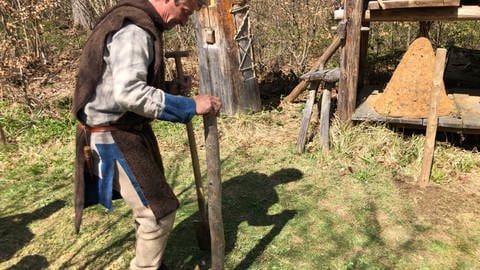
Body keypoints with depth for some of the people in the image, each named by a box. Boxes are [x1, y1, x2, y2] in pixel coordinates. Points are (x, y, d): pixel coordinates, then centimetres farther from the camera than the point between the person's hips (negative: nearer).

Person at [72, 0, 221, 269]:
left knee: (151, 205, 21)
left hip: (130, 131, 10)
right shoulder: (133, 29, -20)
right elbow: (128, 93, -33)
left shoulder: (141, 25, 13)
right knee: (158, 210, -1)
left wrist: (171, 88, 8)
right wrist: (190, 105, -29)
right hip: (115, 138, -10)